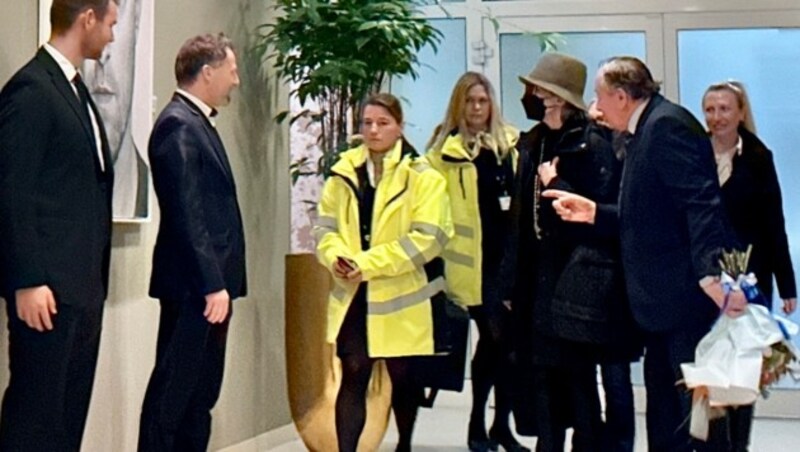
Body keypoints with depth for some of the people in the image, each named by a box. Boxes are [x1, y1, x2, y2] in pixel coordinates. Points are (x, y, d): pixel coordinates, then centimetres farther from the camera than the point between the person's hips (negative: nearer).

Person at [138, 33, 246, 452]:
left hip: (210, 282, 10)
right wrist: (211, 284, -21)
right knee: (172, 394, -4)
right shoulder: (178, 125, -14)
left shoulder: (197, 122, 16)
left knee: (201, 394, 14)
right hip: (193, 288, -10)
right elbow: (186, 214, -20)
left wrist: (220, 281, 15)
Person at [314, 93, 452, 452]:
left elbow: (427, 237, -14)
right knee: (353, 375, -5)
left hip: (399, 296, -2)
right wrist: (335, 256, -15)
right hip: (352, 296, 2)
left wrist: (368, 263, -19)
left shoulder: (423, 178, -5)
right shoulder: (344, 173, 7)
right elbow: (325, 225, 8)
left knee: (402, 376, 12)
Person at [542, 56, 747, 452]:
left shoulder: (668, 124, -13)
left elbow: (702, 204, -25)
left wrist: (711, 274, -33)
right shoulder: (644, 132, 18)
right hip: (665, 300, 11)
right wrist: (594, 212, 16)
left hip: (690, 296, -11)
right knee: (665, 416, 17)